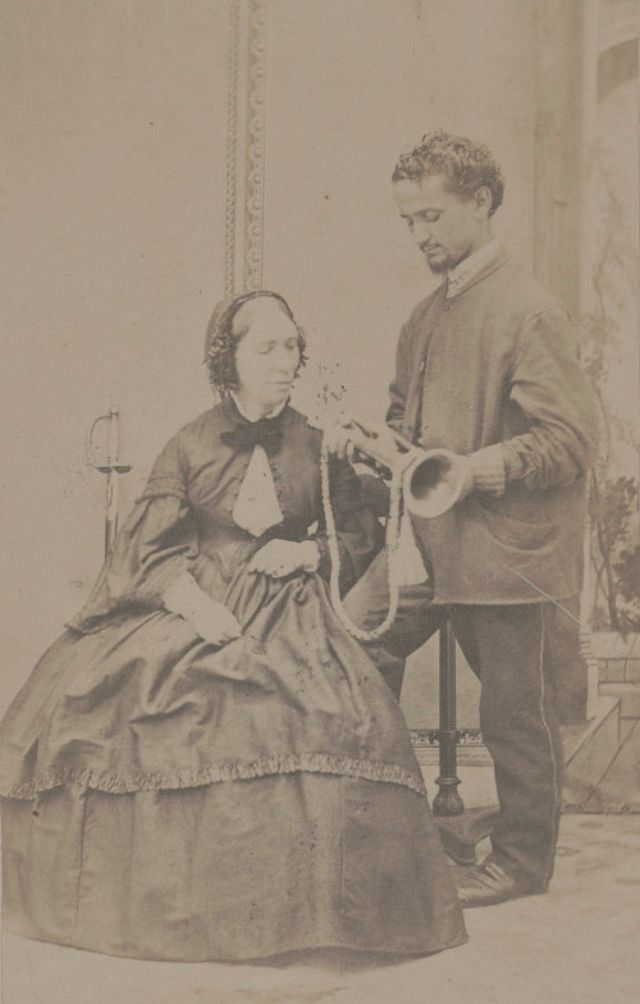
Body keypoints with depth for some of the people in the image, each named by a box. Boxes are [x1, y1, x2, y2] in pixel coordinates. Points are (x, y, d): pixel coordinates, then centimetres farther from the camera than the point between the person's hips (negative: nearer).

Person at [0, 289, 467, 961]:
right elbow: (150, 545, 0)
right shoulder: (190, 445, 6)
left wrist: (309, 552, -4)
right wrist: (195, 603, -17)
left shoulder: (315, 445, 10)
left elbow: (361, 534, 17)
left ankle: (300, 905, -17)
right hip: (192, 606, 0)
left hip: (287, 614, 0)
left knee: (332, 713, -29)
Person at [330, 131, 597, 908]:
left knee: (513, 710, 2)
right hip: (434, 537, 8)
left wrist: (474, 469, -26)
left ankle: (523, 859, 22)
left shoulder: (528, 311, -12)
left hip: (507, 544, -8)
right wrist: (378, 436, 4)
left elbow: (569, 437, -17)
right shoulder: (425, 318, 14)